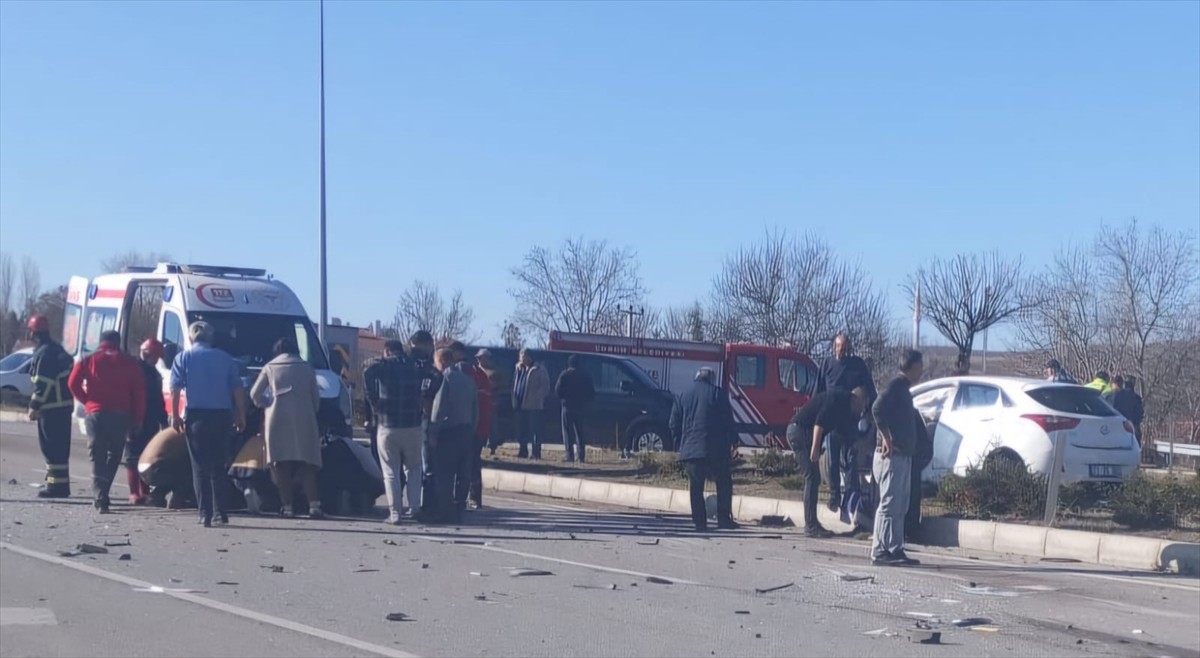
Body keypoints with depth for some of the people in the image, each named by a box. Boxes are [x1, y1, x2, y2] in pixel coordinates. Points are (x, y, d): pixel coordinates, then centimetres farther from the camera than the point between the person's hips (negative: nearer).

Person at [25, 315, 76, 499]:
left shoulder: (45, 352, -14)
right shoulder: (56, 349, 18)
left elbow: (43, 382, -20)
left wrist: (34, 405, -17)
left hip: (52, 407, -10)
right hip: (62, 405, 10)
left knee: (53, 446, -9)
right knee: (56, 445, 17)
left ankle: (58, 484, -10)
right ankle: (55, 480, 25)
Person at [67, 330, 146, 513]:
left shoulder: (90, 360, 8)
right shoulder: (129, 362, 9)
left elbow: (73, 383, -3)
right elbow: (139, 392, 3)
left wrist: (86, 400, 11)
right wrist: (138, 419, 5)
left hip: (96, 413, 0)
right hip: (121, 415, 0)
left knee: (98, 457, 0)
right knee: (114, 455, 14)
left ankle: (101, 497, -14)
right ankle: (102, 493, 8)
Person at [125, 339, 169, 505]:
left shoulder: (153, 372, 17)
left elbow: (158, 399, 22)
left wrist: (163, 420, 18)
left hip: (150, 423, 8)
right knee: (133, 458, -4)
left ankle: (145, 492, 15)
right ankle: (134, 493, -5)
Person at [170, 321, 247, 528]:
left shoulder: (184, 358, 5)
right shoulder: (225, 358, 11)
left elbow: (175, 388, -5)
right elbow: (238, 389, 7)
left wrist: (175, 415, -4)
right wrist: (241, 416, 10)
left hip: (196, 415, -2)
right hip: (222, 415, 2)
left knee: (200, 467, 2)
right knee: (219, 466, 11)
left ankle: (205, 513, -3)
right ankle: (220, 511, 9)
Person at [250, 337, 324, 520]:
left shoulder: (270, 367, 11)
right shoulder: (307, 368, 14)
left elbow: (255, 394, 8)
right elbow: (316, 397, 12)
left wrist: (265, 404, 26)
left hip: (278, 419, -1)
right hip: (303, 420, 1)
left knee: (281, 464, 1)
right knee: (307, 464, 0)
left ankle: (287, 506, -4)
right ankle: (314, 505, -12)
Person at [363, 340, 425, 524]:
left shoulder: (383, 365, 0)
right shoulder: (415, 367, 11)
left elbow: (368, 375, -16)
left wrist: (374, 403, -9)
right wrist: (424, 412, 8)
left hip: (387, 426, -2)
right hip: (413, 426, 2)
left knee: (391, 472, 5)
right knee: (413, 468, 17)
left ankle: (395, 513, -1)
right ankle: (414, 508, 11)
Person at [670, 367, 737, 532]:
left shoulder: (683, 397, 12)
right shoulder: (718, 393, 3)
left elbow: (674, 426, 11)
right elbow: (728, 422, -1)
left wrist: (682, 446, 18)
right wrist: (729, 444, 5)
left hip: (689, 450, 3)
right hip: (715, 450, -3)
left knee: (696, 487, 10)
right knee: (724, 484, 10)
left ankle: (699, 523, 6)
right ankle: (724, 519, 2)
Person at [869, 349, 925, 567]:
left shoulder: (903, 388, 20)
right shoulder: (897, 385, -10)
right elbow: (877, 408, -25)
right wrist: (886, 438, -24)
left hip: (903, 456, 10)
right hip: (892, 456, -10)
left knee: (899, 507, 11)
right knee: (889, 504, -9)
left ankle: (894, 551, 14)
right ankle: (880, 552, -8)